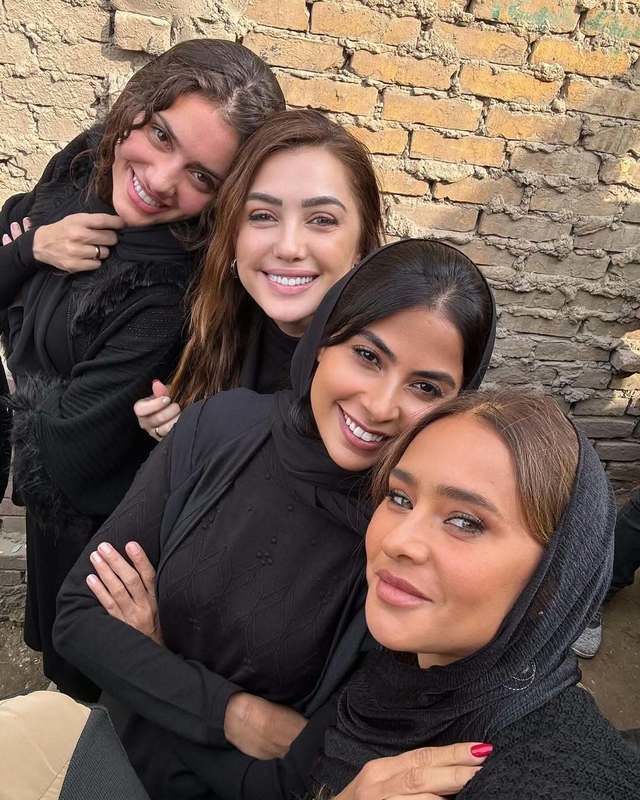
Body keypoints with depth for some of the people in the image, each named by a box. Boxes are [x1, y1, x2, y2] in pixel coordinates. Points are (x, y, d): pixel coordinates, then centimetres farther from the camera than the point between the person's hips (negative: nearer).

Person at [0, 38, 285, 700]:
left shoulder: (169, 299, -37)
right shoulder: (83, 162, -15)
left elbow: (70, 457, -29)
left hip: (95, 527, -7)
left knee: (84, 677, 24)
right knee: (60, 649, 35)